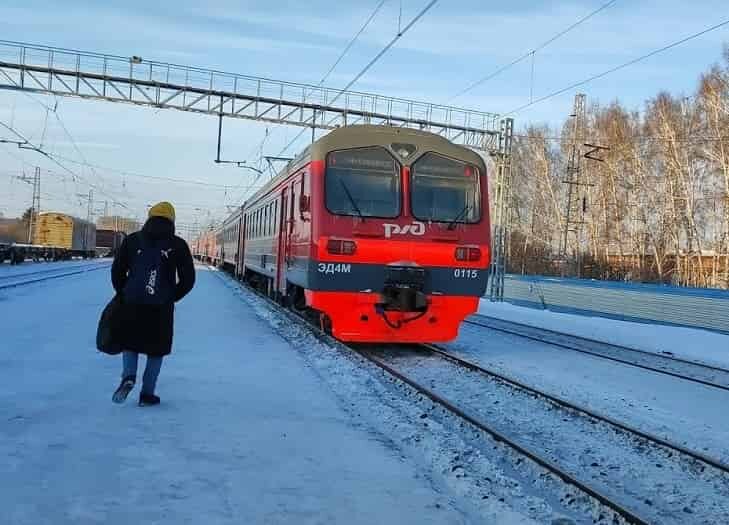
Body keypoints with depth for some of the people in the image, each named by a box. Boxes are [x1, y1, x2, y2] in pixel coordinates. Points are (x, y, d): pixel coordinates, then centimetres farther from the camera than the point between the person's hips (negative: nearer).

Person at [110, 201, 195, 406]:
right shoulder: (178, 245, 0)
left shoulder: (132, 240, 5)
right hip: (161, 308, -1)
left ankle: (128, 377, -4)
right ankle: (147, 394, 14)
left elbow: (117, 271, 5)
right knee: (156, 350, 12)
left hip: (131, 304, 1)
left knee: (129, 343, 20)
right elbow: (188, 280, -1)